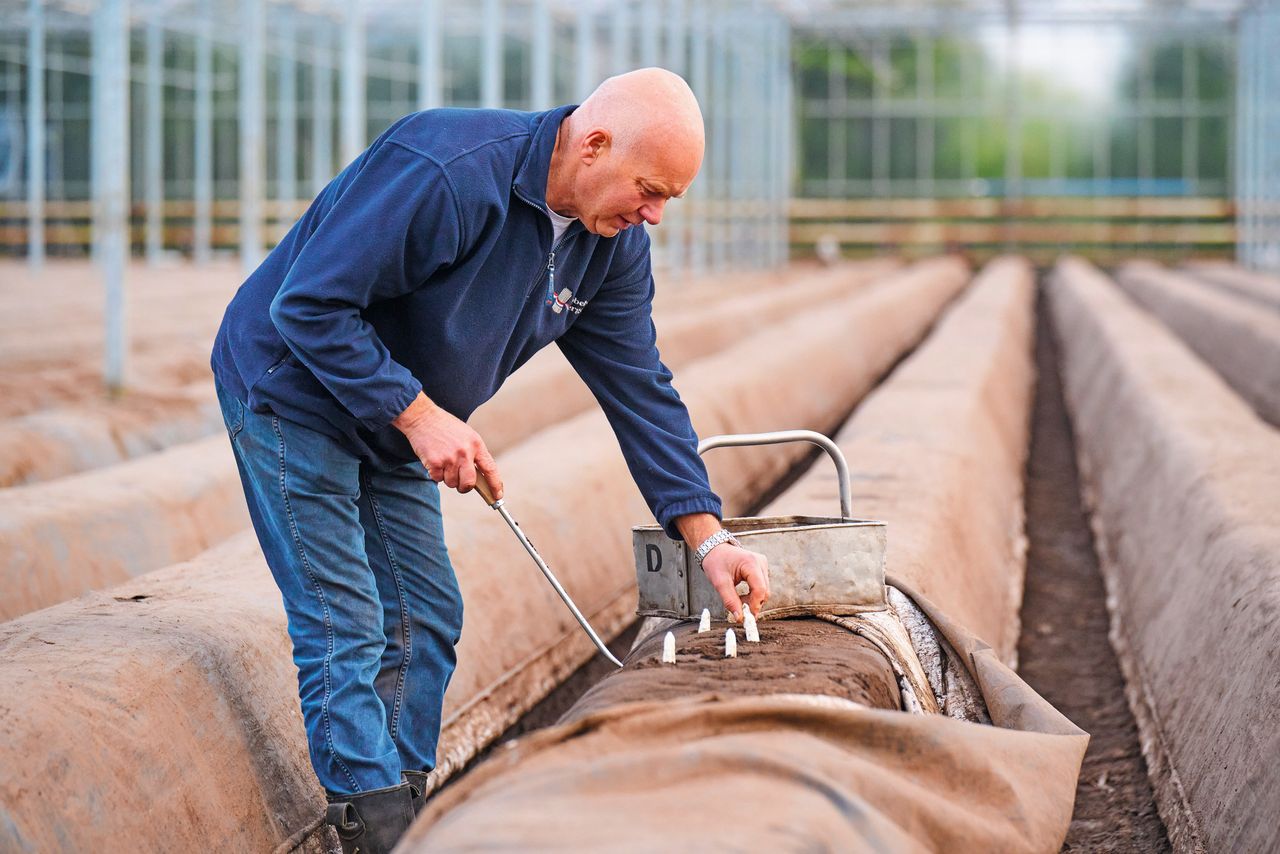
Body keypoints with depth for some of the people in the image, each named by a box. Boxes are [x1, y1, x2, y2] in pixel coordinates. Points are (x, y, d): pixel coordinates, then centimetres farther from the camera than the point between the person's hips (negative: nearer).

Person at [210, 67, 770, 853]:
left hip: (398, 421, 8)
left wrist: (710, 537, -11)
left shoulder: (613, 246, -7)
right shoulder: (443, 173, -32)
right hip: (294, 395, -8)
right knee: (344, 627, -10)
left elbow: (641, 389, -3)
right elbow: (310, 306, -30)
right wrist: (419, 415, -30)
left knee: (426, 621, 7)